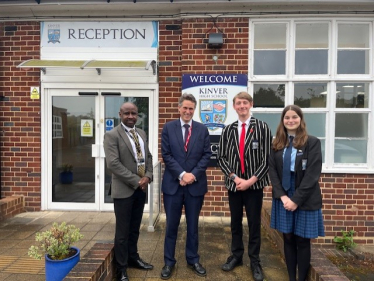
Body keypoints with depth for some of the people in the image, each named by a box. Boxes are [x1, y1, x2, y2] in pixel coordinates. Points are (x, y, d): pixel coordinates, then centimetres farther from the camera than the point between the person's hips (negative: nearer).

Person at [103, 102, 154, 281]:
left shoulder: (142, 134, 11)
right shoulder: (112, 135, -10)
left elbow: (148, 157, 13)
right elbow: (113, 164, -19)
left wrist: (148, 176, -5)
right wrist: (136, 181, -18)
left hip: (141, 188, 6)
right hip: (124, 189, -6)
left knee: (135, 228, 19)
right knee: (123, 231, 6)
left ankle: (133, 258, 38)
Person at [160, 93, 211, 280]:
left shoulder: (202, 129, 5)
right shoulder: (168, 128, 2)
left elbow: (207, 155, 0)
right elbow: (166, 155, -4)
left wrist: (194, 174, -12)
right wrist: (181, 174, -14)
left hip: (196, 184, 1)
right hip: (173, 184, -1)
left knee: (193, 225, 14)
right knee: (171, 225, 9)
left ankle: (193, 260, 32)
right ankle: (169, 262, 26)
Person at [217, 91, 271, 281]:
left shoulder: (262, 128, -4)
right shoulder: (228, 130, 4)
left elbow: (267, 158, -6)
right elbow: (222, 158, 3)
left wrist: (251, 180, -12)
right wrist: (234, 177, -10)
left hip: (254, 184, -2)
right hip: (233, 183, 3)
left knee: (254, 223, 9)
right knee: (235, 222, 14)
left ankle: (254, 261, 27)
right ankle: (236, 256, 33)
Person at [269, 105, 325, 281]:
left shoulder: (312, 142, -5)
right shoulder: (277, 143, 5)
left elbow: (312, 174, -11)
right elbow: (272, 170, 2)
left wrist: (296, 199, -15)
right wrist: (282, 196, -10)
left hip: (304, 199, -3)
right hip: (283, 198, 3)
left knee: (302, 241, 7)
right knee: (288, 239, 11)